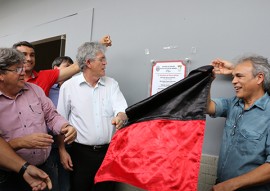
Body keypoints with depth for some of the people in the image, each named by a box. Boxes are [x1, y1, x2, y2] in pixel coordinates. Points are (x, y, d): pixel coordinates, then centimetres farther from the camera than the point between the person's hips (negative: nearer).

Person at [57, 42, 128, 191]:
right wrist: (62, 151, -1)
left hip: (108, 151, 2)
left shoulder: (112, 84, 3)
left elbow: (121, 109, -8)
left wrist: (121, 117, -31)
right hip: (81, 152, -2)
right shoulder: (68, 86, -2)